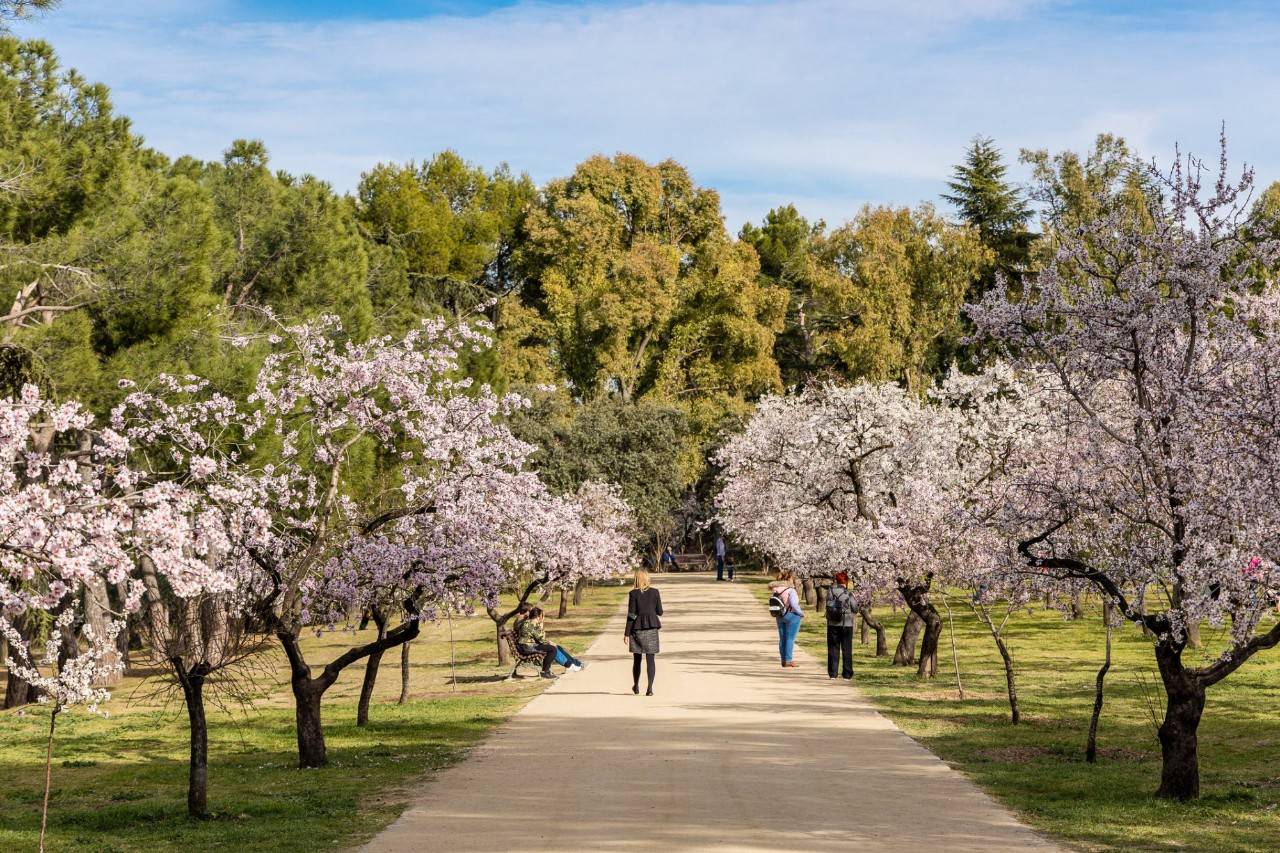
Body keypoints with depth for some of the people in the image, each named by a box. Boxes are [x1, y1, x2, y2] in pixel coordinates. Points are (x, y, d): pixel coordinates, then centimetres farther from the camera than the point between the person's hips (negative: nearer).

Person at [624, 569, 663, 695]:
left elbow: (631, 614, -8)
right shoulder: (655, 592, 0)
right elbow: (660, 612, 4)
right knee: (650, 658, 0)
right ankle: (650, 688, -10)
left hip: (637, 628, -1)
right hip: (651, 628, 1)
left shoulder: (634, 593, -7)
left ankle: (636, 686, 25)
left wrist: (626, 633, -4)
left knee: (637, 659, 13)